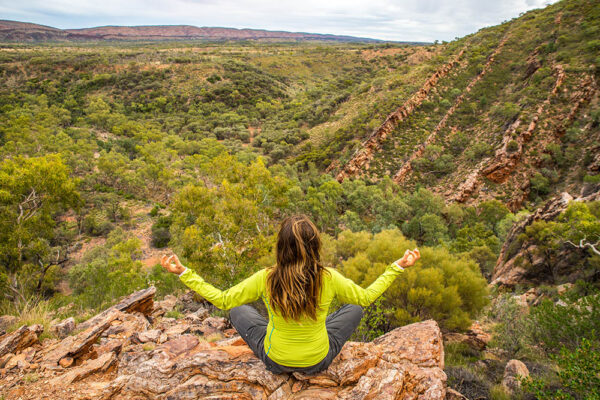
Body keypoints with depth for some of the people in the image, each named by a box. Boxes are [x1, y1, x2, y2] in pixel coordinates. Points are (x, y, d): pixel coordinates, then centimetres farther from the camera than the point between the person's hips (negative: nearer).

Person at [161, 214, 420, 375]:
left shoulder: (266, 279, -26)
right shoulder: (329, 279, -24)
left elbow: (222, 300, -14)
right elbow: (367, 297, -7)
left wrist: (184, 273, -7)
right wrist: (397, 267, 2)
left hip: (275, 361, 0)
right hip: (319, 362, 1)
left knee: (238, 310, 20)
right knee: (355, 308, 20)